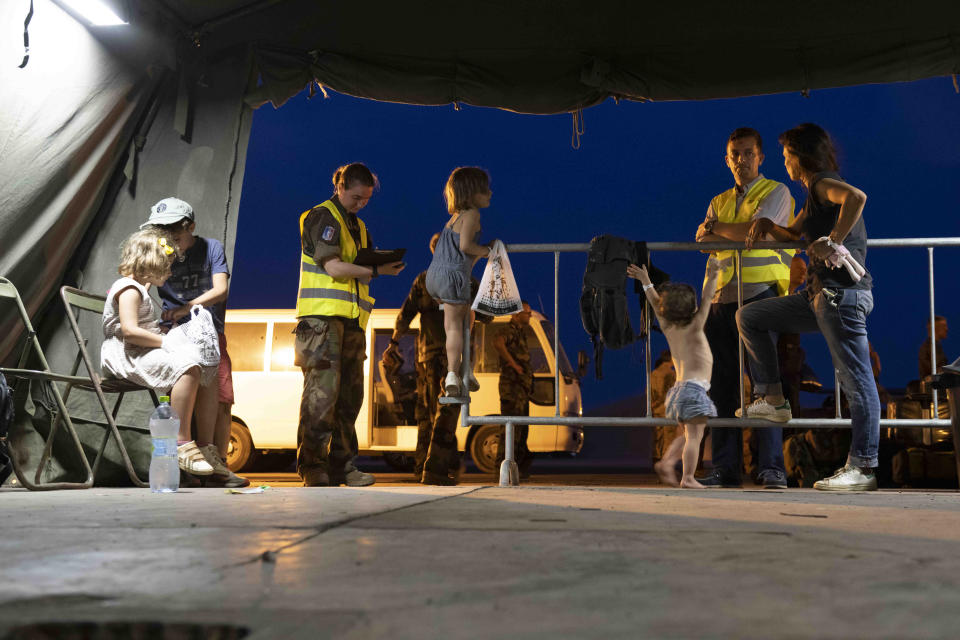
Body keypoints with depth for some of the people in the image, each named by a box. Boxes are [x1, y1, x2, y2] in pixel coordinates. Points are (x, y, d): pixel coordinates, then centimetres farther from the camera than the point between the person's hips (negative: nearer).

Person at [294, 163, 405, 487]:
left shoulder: (358, 226, 24)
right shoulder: (322, 217, -2)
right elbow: (332, 266, -13)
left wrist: (384, 265, 1)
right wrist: (375, 271, -12)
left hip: (351, 319, 8)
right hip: (322, 315, -8)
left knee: (350, 393, 5)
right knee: (322, 390, -11)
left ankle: (341, 465, 10)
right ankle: (312, 467, -7)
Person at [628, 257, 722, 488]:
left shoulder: (669, 329, 9)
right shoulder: (693, 328, -7)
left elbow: (656, 303, 19)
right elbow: (706, 299, -10)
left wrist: (646, 282, 28)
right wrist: (712, 276, -12)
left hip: (679, 387, 8)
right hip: (694, 387, -8)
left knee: (687, 436, 17)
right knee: (694, 436, -6)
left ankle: (667, 462, 0)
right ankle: (688, 478, -10)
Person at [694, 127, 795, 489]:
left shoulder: (776, 192, 7)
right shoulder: (719, 201, 23)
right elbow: (704, 241, 7)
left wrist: (717, 229, 3)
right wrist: (738, 233, -9)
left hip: (761, 294, -5)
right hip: (722, 298, 5)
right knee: (722, 384, 1)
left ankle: (771, 468, -7)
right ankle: (725, 469, 5)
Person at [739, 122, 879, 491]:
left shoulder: (823, 183, -5)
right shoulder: (815, 196, 24)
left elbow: (857, 196, -28)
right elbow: (794, 235, 38)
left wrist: (834, 241, -22)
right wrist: (766, 225, 20)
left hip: (843, 293, -10)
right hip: (819, 296, 10)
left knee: (856, 380, -6)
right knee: (748, 317, 14)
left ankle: (862, 468, -3)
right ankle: (774, 401, 14)